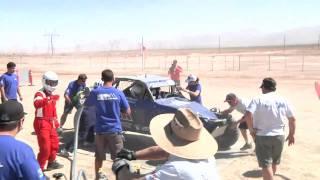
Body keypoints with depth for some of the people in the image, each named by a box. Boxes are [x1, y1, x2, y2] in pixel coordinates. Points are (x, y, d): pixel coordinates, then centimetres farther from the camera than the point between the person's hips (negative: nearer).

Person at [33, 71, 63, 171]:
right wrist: (49, 99, -55)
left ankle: (51, 162, 41)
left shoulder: (52, 95, 11)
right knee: (45, 147, -10)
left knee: (54, 143, 22)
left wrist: (56, 120, 24)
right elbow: (36, 104, -42)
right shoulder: (40, 94, -18)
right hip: (41, 123, -9)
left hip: (50, 123, 9)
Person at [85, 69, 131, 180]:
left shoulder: (95, 92, -4)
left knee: (99, 156, 18)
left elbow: (87, 105, 16)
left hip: (100, 130, 2)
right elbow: (128, 112, 1)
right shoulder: (118, 93, -7)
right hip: (115, 130, -2)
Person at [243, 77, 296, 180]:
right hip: (279, 136, 5)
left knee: (266, 165, 0)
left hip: (262, 136, -4)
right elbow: (292, 119, 8)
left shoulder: (258, 99, -10)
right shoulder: (283, 100, 3)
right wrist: (291, 134, 19)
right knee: (274, 163, 23)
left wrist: (251, 130, -11)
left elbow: (248, 115, -24)